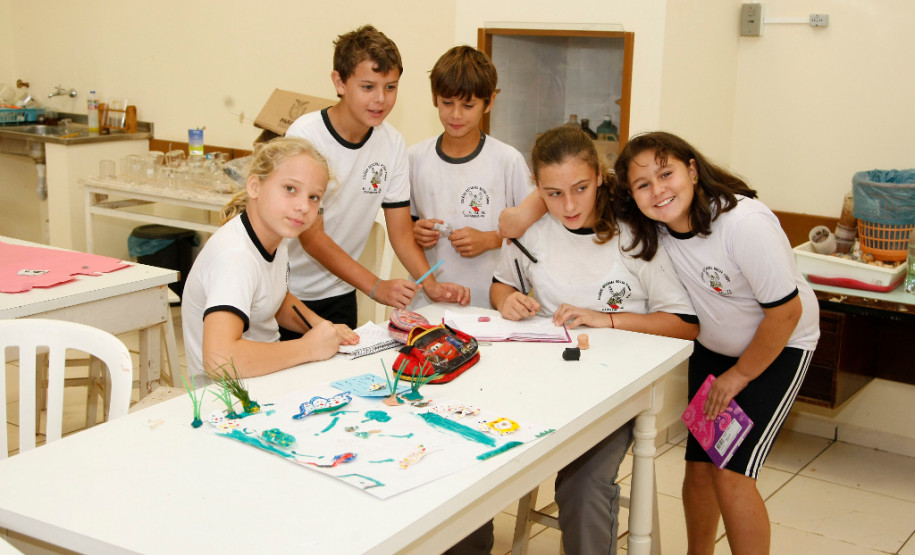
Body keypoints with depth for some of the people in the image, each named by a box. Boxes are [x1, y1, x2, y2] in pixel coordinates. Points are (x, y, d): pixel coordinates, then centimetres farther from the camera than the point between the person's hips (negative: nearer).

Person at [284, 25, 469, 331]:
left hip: (339, 294, 5)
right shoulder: (306, 136, -19)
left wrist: (432, 286, -16)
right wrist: (375, 286, -31)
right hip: (287, 293, -5)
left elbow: (401, 231, 0)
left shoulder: (392, 143, -4)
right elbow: (311, 236, -22)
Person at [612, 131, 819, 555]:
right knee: (699, 464, 6)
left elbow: (786, 311, -23)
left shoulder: (745, 223, -32)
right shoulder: (649, 227, -14)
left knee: (731, 472, -14)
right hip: (712, 345, 6)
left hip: (778, 345, -5)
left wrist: (739, 375, -12)